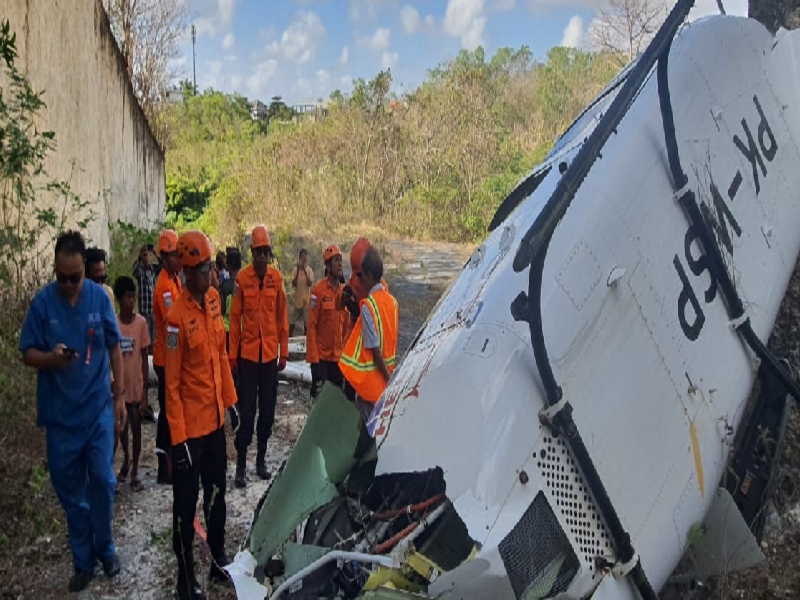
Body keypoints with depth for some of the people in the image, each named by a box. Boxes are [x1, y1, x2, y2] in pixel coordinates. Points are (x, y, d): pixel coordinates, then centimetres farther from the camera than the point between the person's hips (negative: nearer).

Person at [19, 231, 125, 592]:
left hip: (99, 408, 0)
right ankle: (83, 560, 26)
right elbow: (26, 354, -4)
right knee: (70, 490, 10)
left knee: (102, 481, 3)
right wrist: (51, 358, -26)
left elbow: (114, 348, 3)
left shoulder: (100, 297, -5)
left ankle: (105, 548, 26)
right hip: (60, 413, 0)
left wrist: (120, 396, 3)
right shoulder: (42, 302, -8)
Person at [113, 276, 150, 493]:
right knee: (121, 426, 16)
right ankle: (126, 458, 42)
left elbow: (144, 357, -5)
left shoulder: (141, 322, -9)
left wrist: (145, 389, -5)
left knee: (136, 427, 7)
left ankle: (135, 471, 20)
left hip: (136, 385, -1)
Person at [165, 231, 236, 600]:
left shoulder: (214, 299, 2)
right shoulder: (177, 317, -21)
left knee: (217, 496, 21)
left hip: (215, 420, 7)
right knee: (186, 506, 8)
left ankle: (219, 561, 38)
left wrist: (230, 399, 15)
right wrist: (178, 438, -16)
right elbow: (172, 383, -18)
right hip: (190, 427, -7)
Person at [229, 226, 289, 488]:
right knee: (246, 410, 1)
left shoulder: (277, 278, 1)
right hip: (248, 352, -3)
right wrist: (232, 355, -4)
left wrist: (284, 352, 6)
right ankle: (241, 464, 11)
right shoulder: (242, 278, -6)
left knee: (268, 409, 11)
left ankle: (262, 458, 25)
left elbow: (282, 317, 6)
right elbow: (235, 318, -3)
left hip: (270, 353, 3)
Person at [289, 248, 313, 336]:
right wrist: (298, 272, -19)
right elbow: (293, 284, -9)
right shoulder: (295, 269, -1)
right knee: (293, 321, 6)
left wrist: (305, 271, -19)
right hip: (297, 299, 0)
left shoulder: (309, 270, -1)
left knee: (307, 321, 4)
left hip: (306, 299, 0)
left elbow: (310, 284, -13)